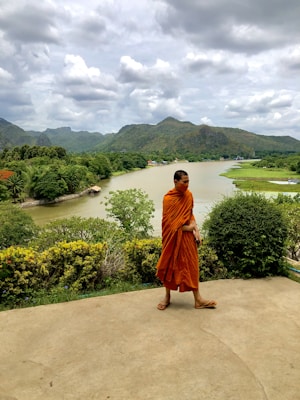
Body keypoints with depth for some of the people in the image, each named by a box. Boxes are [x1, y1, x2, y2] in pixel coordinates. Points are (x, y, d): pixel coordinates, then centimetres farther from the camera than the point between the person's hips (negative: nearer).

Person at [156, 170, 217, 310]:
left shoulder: (188, 195, 0)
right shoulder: (168, 198, -16)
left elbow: (190, 214, 8)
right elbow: (169, 222, -16)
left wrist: (196, 230, -6)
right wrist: (189, 227, -14)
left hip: (187, 236, 4)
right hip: (173, 237, -4)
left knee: (191, 266, 8)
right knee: (170, 265, 9)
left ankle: (198, 299, 17)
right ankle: (167, 296, 27)